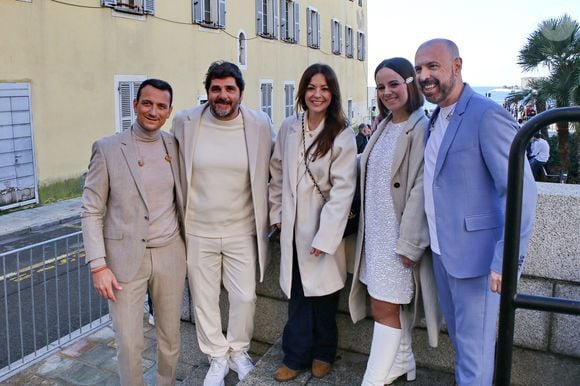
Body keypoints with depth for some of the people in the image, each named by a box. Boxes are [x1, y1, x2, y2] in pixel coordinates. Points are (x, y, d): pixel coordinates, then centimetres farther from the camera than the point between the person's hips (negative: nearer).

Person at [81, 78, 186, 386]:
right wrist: (98, 266, -9)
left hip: (170, 256, 3)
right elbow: (91, 211, -5)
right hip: (125, 258, -3)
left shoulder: (175, 146, 3)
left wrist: (190, 248, 9)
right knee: (129, 343, 5)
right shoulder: (107, 149, -6)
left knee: (170, 336, 15)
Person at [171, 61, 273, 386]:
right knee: (204, 299, 12)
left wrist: (270, 218, 5)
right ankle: (217, 357, 35)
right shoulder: (185, 122, -6)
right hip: (198, 231, 1)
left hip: (242, 231, 0)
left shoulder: (260, 125, -6)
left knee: (245, 297, 8)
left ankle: (238, 351, 36)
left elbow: (272, 171, 7)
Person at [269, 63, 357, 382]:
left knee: (323, 293, 10)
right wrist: (277, 214, 9)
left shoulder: (342, 136, -8)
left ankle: (322, 354, 32)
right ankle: (296, 356, 23)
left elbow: (342, 189, -12)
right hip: (293, 226, 3)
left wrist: (325, 236, -15)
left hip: (323, 227, -2)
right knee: (297, 293, 7)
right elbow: (277, 173, 11)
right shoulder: (289, 128, 3)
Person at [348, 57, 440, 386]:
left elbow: (420, 190, -18)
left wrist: (409, 244, -18)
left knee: (385, 307, -1)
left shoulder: (421, 128, -14)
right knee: (397, 303, 18)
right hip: (376, 231, 8)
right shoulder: (384, 127, 11)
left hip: (398, 234, -7)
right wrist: (365, 221, 12)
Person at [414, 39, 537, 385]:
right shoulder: (436, 118, 10)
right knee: (458, 333, 22)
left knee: (474, 342, 6)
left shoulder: (487, 115, -17)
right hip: (442, 249, 8)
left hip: (474, 253, -8)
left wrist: (506, 259, -25)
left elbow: (521, 190, -21)